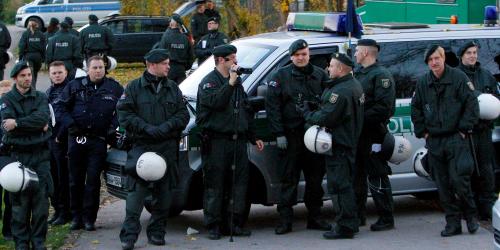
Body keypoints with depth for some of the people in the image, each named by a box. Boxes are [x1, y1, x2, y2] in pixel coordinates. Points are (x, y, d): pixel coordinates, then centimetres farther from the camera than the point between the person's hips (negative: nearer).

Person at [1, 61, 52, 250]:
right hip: (18, 155, -2)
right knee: (20, 201, -3)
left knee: (41, 199, -1)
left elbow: (43, 118, -9)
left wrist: (18, 123, -16)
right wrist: (38, 126, -11)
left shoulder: (40, 98, 11)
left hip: (40, 155, 2)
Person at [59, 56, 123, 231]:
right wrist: (69, 123, -4)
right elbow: (63, 107, 10)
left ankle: (89, 217, 2)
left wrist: (113, 126, -2)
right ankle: (76, 216, 15)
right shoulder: (75, 86, 6)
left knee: (93, 180, -4)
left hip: (98, 140, -1)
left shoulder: (114, 88, 5)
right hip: (76, 138, 1)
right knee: (75, 179, 6)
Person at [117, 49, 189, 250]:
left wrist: (165, 127, -9)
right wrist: (147, 128, -14)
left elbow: (183, 114, 8)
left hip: (168, 148, 4)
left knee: (164, 191, 6)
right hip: (142, 146, -4)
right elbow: (125, 114, -3)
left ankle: (157, 232, 16)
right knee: (137, 190, -10)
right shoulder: (134, 88, 3)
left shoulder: (173, 88, 13)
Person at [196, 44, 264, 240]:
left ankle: (235, 224, 12)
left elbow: (247, 111, 25)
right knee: (215, 186, -3)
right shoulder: (208, 82, -4)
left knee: (239, 183, 5)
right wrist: (230, 82, -24)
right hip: (217, 141, -7)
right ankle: (214, 226, 2)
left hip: (238, 141, 7)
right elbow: (216, 102, -24)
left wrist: (253, 137, 23)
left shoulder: (237, 81, 20)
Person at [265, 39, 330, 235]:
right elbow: (272, 106, -3)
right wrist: (279, 134, -9)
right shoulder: (280, 76, 1)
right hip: (291, 135, -3)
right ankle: (285, 219, 1)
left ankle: (315, 217, 19)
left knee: (315, 177, 9)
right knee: (288, 178, -2)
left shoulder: (320, 76, 7)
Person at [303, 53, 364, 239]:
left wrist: (307, 112, -6)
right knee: (345, 184, 18)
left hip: (339, 145, -11)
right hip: (350, 140, 11)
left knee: (338, 185, -7)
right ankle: (351, 223, 25)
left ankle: (345, 226, -5)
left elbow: (325, 118, -24)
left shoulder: (340, 91, -22)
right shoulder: (354, 85, 12)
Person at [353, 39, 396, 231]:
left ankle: (386, 218, -1)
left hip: (373, 134, -9)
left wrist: (361, 118, -24)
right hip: (357, 134, 9)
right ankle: (359, 215, 24)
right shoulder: (358, 74, 18)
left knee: (377, 177, -6)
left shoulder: (381, 75, -10)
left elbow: (384, 107, -20)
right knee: (357, 174, 14)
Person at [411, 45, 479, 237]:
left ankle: (471, 215, 9)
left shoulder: (458, 78, -3)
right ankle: (453, 222, 10)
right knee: (443, 184, 4)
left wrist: (464, 129, -8)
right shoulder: (423, 83, 9)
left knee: (459, 180, -11)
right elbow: (415, 109, 18)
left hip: (456, 138, -4)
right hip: (434, 141, 4)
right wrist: (423, 132, 9)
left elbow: (471, 105, -4)